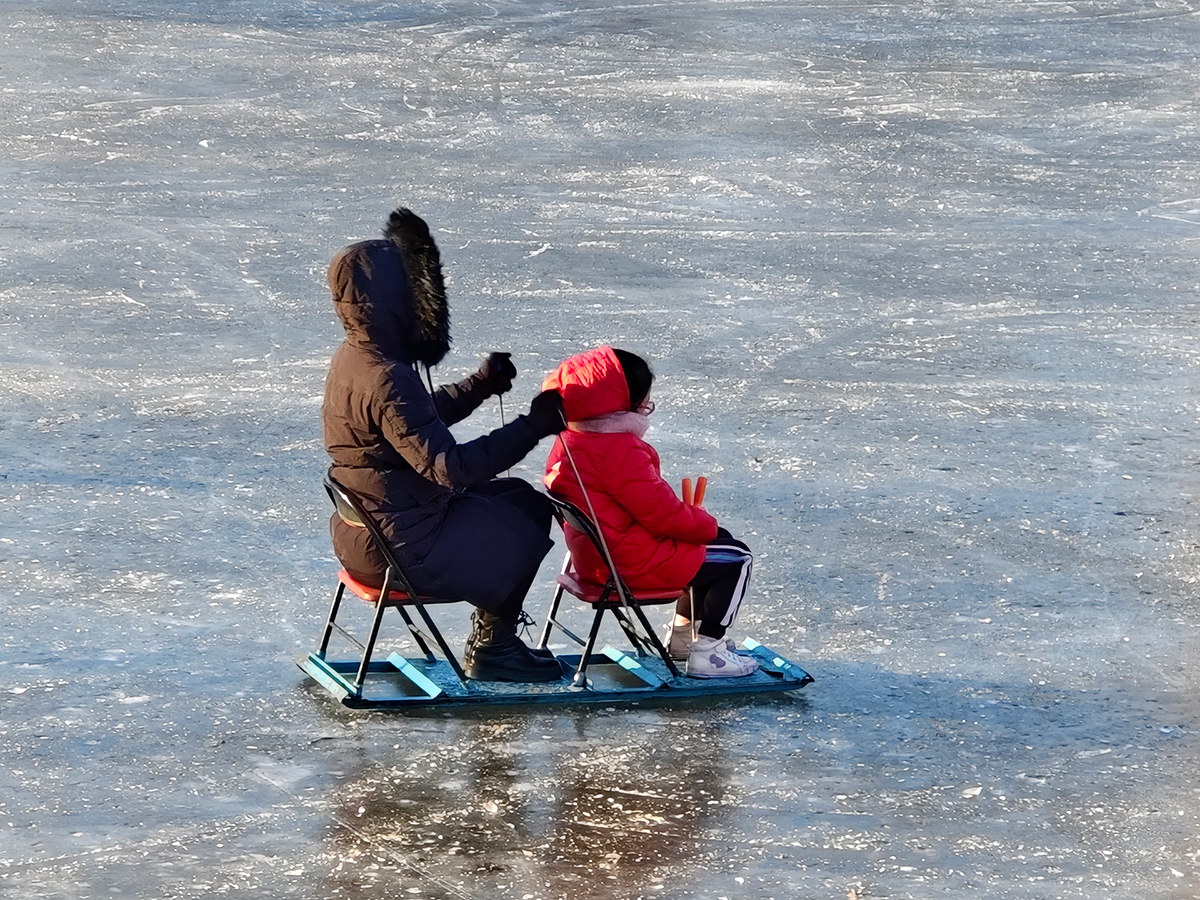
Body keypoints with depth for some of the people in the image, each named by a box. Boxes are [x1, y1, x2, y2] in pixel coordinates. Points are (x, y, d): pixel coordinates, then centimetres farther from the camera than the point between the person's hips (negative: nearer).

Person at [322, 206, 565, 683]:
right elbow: (449, 466, -29)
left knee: (519, 497, 22)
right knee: (529, 517, 10)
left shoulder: (354, 356, 4)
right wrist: (531, 428, -25)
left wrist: (480, 385, 14)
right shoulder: (386, 379, -28)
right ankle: (492, 648, 25)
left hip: (365, 532, 10)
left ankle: (492, 638, 25)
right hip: (403, 548, -10)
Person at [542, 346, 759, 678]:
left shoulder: (570, 440, 6)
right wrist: (707, 524, -4)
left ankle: (681, 634, 37)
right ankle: (706, 655, 0)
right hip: (635, 564, -11)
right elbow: (662, 513, -24)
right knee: (735, 558, 1)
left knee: (710, 545, 28)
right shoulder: (620, 452, -27)